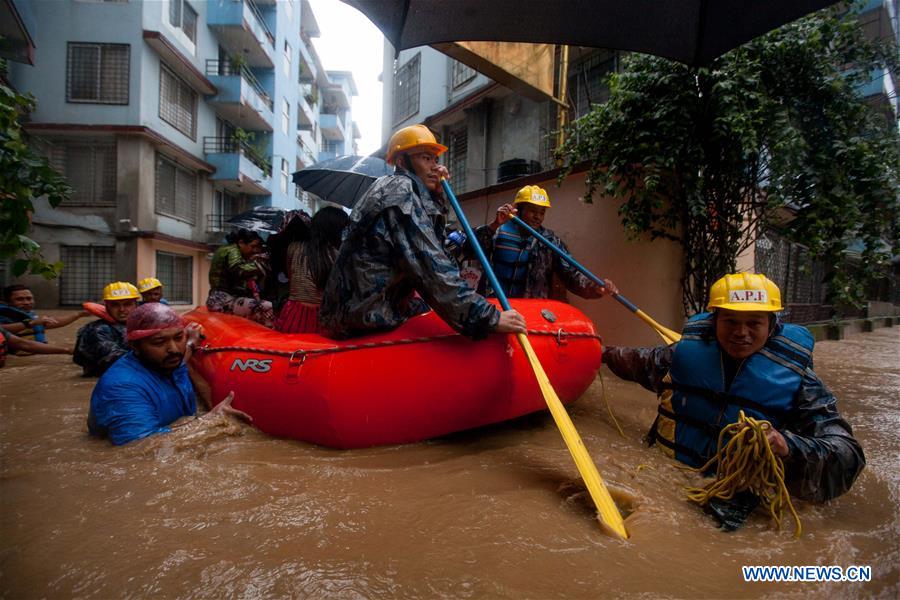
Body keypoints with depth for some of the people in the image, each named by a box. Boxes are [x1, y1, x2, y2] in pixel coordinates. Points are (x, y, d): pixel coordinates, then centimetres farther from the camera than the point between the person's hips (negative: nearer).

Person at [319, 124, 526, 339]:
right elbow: (432, 269, -22)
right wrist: (490, 319, -23)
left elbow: (432, 240, 19)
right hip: (365, 320, -9)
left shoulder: (390, 187, 16)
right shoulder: (402, 188, -13)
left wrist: (437, 194, 8)